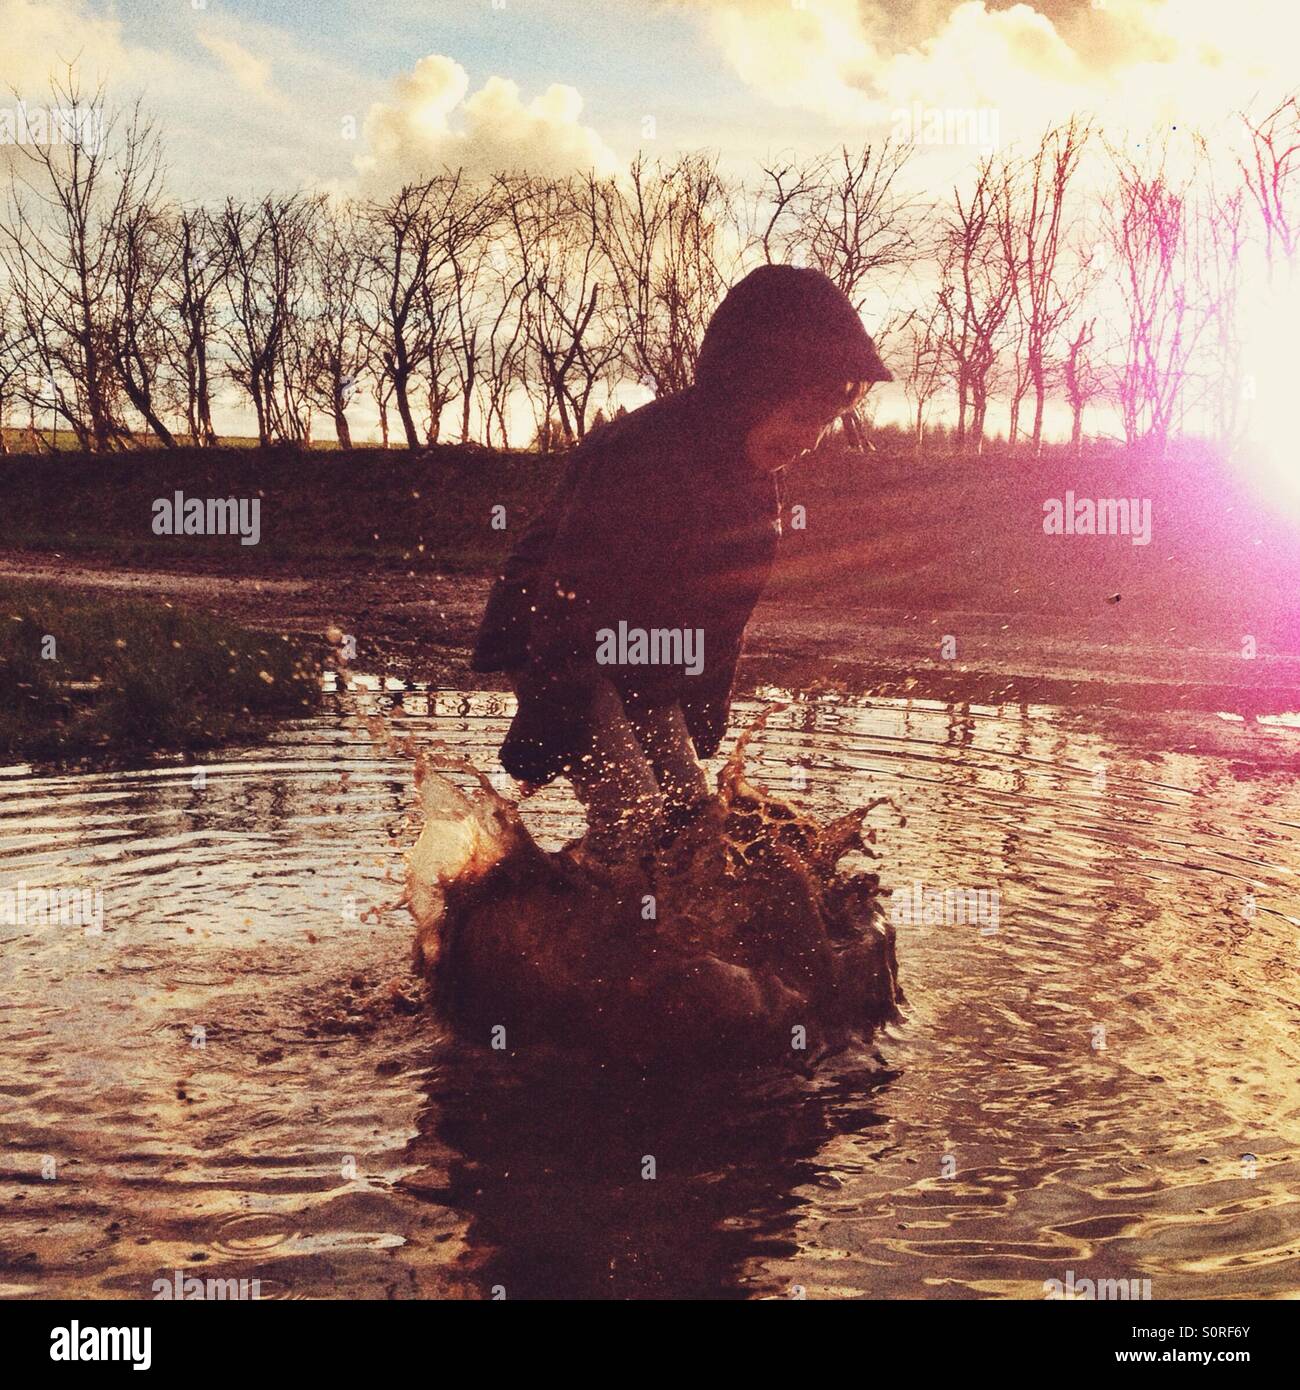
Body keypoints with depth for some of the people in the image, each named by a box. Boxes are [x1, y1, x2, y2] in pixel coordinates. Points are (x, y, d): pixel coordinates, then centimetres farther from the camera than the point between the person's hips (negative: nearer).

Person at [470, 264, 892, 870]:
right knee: (631, 821, -16)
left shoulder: (753, 470, -2)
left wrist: (703, 723, 13)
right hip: (556, 652, -8)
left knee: (689, 810, 6)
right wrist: (545, 749, -27)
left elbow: (721, 611, 9)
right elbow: (571, 609, -30)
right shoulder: (641, 458, -31)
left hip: (644, 673, 8)